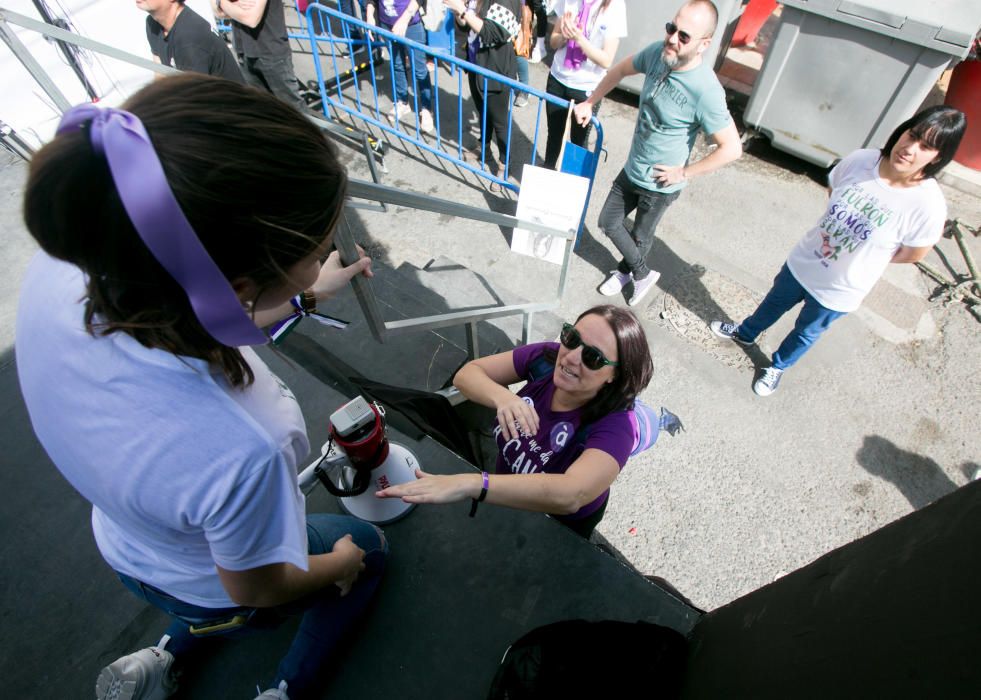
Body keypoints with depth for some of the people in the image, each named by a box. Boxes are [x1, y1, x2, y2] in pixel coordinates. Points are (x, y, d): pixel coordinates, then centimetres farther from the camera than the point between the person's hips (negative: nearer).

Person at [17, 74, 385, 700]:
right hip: (211, 592, -4)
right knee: (369, 549, 25)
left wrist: (306, 296, -3)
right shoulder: (240, 454, -48)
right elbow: (253, 588, -24)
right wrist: (341, 562, -4)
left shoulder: (58, 272, -32)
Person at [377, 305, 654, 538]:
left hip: (559, 526, -3)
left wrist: (471, 484, -63)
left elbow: (569, 495, -53)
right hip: (507, 497, 4)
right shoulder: (547, 357, -25)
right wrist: (502, 397, -43)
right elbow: (466, 374, -21)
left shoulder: (614, 424, -37)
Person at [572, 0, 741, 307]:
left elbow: (732, 148, -25)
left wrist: (684, 172, -18)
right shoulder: (659, 52, -10)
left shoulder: (706, 91, -29)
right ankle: (641, 273, 41)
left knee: (640, 237, 13)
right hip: (632, 169, 7)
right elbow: (622, 69, 11)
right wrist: (590, 102, 10)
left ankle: (630, 271, 45)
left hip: (660, 183, -7)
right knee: (609, 222, 17)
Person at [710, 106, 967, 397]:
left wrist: (862, 258, -4)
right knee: (774, 302, 29)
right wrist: (836, 229, -6)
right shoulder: (860, 160, -18)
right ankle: (745, 332, 58)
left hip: (840, 292, -3)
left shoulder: (928, 206, -28)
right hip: (801, 261, 3)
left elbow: (912, 254, -11)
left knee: (805, 333, 22)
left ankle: (778, 366, 51)